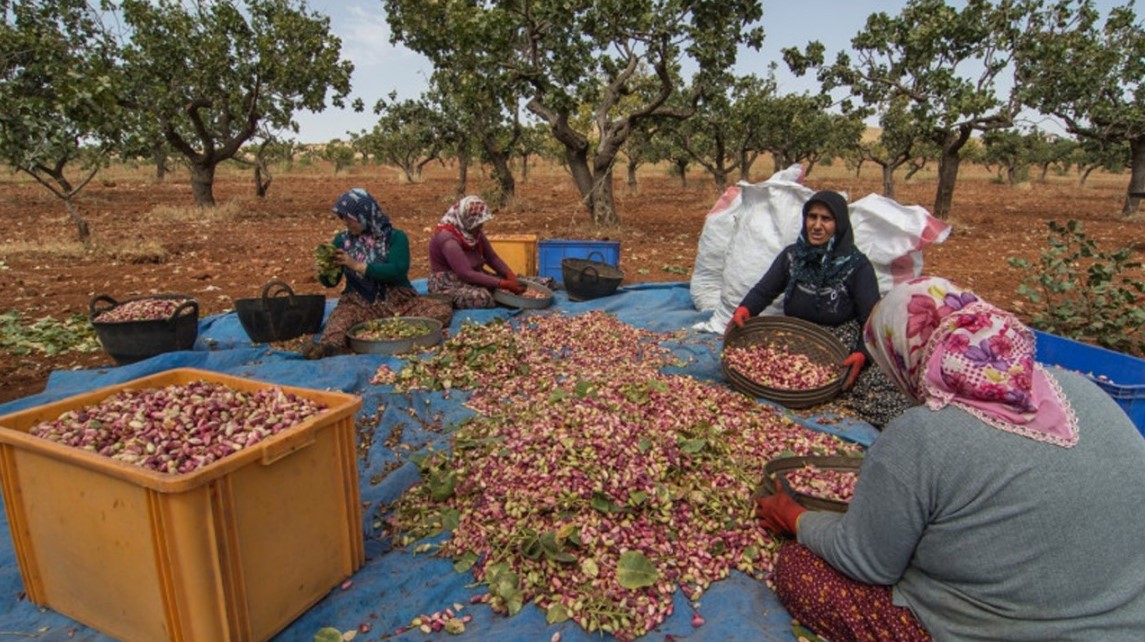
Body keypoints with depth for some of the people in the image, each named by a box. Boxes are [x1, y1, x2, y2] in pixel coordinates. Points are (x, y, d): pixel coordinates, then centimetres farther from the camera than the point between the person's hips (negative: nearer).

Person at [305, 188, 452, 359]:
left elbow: (397, 271, -15)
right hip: (359, 304, 1)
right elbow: (331, 282, 12)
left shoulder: (395, 237, 1)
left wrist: (356, 265, -17)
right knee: (340, 318, -33)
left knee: (443, 311, -28)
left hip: (399, 302, -1)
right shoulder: (342, 239, 10)